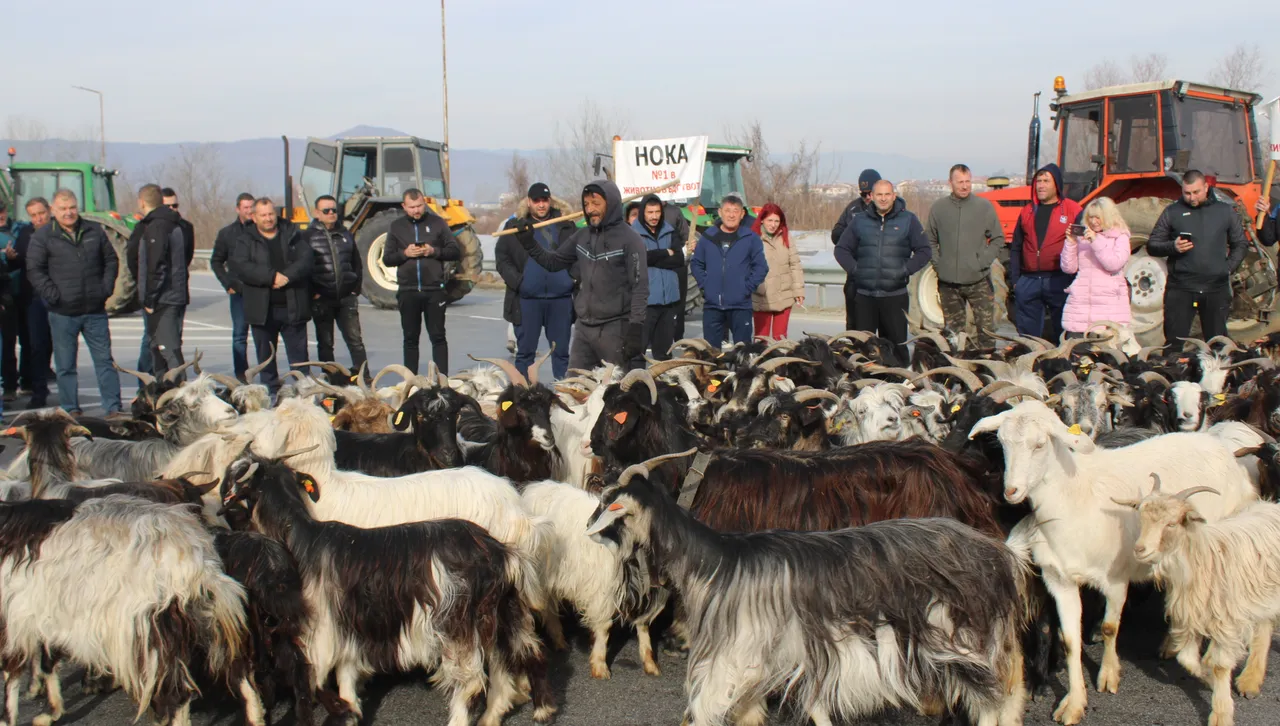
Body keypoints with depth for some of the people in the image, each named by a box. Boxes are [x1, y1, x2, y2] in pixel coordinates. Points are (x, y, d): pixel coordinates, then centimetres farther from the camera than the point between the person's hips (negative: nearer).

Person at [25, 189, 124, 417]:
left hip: (95, 311, 2)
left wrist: (106, 288, 4)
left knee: (105, 360, 4)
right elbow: (34, 270, -3)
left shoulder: (94, 231, 9)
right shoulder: (43, 236, 0)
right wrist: (53, 296, -10)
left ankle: (113, 408, 7)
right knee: (65, 365, 5)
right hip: (63, 313, -2)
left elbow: (111, 260, 15)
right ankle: (71, 410, 13)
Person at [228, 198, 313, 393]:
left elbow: (307, 258, -4)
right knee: (266, 356, 8)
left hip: (293, 307, 0)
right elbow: (239, 266, -12)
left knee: (299, 353, 3)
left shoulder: (292, 235, 9)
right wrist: (271, 276, -20)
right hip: (262, 309, 0)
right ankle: (270, 391, 17)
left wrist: (287, 276, -20)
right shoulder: (246, 240, 4)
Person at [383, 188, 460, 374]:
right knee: (410, 338, 8)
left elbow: (455, 251, 3)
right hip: (408, 291, 2)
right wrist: (405, 253, -11)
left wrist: (434, 251, -13)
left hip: (434, 290, -2)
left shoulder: (437, 223, 4)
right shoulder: (396, 227, 9)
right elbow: (386, 259, 7)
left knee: (438, 337, 0)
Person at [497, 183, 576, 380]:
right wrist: (517, 281, -8)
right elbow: (501, 257, 4)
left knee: (561, 352, 8)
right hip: (527, 299, -1)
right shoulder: (515, 226, 5)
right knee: (525, 352, 5)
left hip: (561, 298, 1)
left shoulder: (565, 225, 9)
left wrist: (574, 278, 0)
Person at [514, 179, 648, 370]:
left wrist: (635, 328, -17)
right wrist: (528, 243, 8)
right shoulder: (582, 236, 11)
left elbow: (640, 287, -11)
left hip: (615, 328, -6)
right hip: (583, 326, 6)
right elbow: (554, 262, 21)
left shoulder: (630, 239, -8)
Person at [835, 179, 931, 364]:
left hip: (895, 295, -1)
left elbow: (925, 251, 7)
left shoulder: (908, 220, 6)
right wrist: (854, 269, 1)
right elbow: (841, 249, 16)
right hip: (864, 295, 2)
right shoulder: (859, 221, 10)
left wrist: (906, 270, -5)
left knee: (897, 345, 0)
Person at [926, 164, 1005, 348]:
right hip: (948, 282, 2)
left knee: (986, 328, -5)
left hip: (979, 280, -1)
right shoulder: (938, 208, 4)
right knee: (953, 331, 10)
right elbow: (930, 241, 12)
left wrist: (984, 261, -7)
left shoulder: (985, 207, 1)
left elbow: (998, 239, 5)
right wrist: (937, 263, -2)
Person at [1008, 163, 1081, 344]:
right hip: (1028, 281, 4)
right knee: (1028, 336, 9)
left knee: (1064, 335, 3)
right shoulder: (1027, 211, 13)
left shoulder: (1072, 210, 1)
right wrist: (1014, 280, 9)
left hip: (1059, 281, -4)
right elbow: (1015, 248, 16)